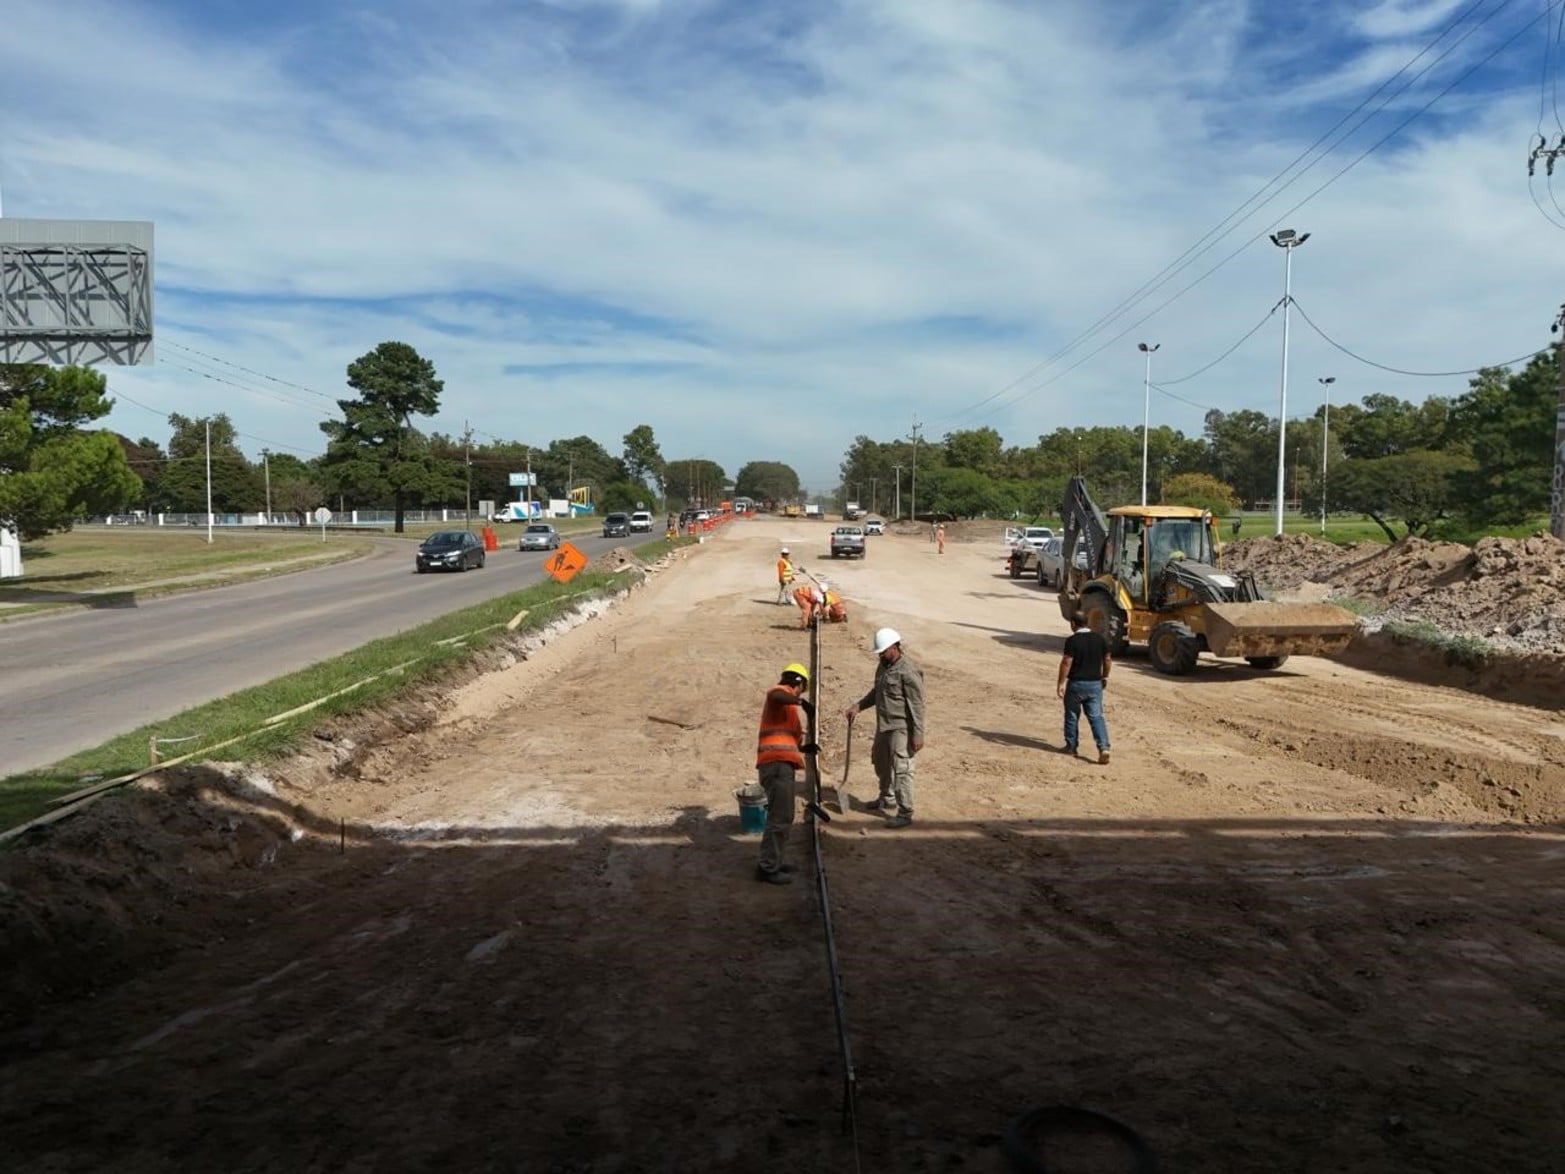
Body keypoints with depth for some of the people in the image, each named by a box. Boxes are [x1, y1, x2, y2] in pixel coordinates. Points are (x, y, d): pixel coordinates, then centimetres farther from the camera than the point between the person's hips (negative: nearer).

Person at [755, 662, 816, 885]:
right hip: (778, 765, -10)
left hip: (780, 765, 10)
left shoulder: (785, 703, 26)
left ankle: (772, 861, 26)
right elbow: (774, 695, -29)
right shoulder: (782, 692, -1)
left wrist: (803, 748, 41)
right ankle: (767, 868, -7)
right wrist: (803, 702, -29)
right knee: (780, 818, -9)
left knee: (782, 816, 18)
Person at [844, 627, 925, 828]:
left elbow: (917, 705, -19)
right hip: (883, 725, 10)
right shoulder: (883, 666, 8)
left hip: (901, 728, -10)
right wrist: (857, 707, 11)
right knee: (881, 763, 22)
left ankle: (905, 813, 1)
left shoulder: (908, 671, -20)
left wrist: (918, 734, -20)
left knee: (901, 769, -6)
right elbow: (876, 692, 21)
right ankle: (887, 800, 42)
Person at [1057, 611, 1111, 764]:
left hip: (1076, 683, -4)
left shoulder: (1072, 640, -14)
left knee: (1072, 716, 13)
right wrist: (1105, 677, 26)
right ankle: (1103, 747, -11)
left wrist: (1061, 683, -12)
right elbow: (1108, 660, 12)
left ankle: (1071, 746, 23)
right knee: (1096, 717, 3)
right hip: (1095, 684, 4)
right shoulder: (1100, 639, 3)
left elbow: (1066, 662, -17)